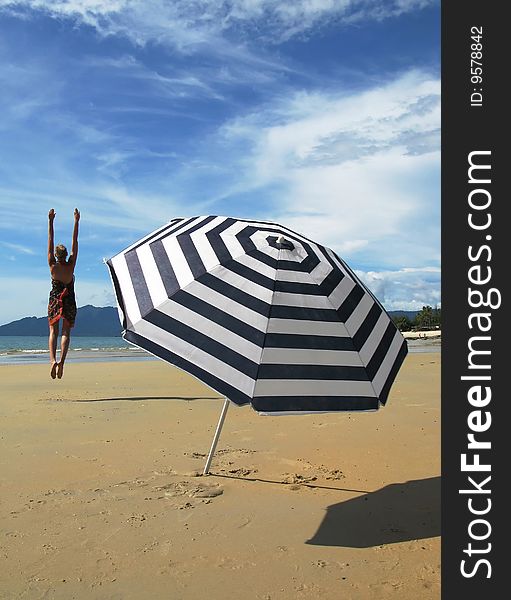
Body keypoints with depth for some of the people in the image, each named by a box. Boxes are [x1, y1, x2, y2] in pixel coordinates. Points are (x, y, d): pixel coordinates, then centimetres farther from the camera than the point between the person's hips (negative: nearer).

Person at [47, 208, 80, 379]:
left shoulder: (52, 266, -6)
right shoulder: (71, 265, -7)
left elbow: (50, 241, -5)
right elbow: (75, 242, -4)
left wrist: (50, 221, -3)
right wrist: (76, 222, -1)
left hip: (54, 301, 0)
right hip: (69, 301, 0)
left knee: (53, 332, 5)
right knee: (66, 332, 3)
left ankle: (53, 360, -15)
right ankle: (62, 361, -15)